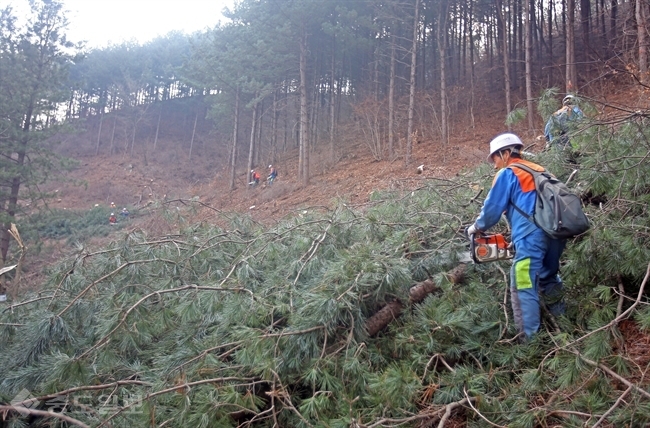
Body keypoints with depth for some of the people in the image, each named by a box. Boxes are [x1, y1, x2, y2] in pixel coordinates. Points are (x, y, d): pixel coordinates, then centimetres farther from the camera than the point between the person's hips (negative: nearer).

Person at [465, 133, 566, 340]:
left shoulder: (507, 174, 4)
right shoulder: (539, 171, 24)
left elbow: (492, 208, 5)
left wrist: (477, 227, 22)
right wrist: (517, 232, 32)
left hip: (532, 236, -8)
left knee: (523, 289, -3)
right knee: (549, 278, 25)